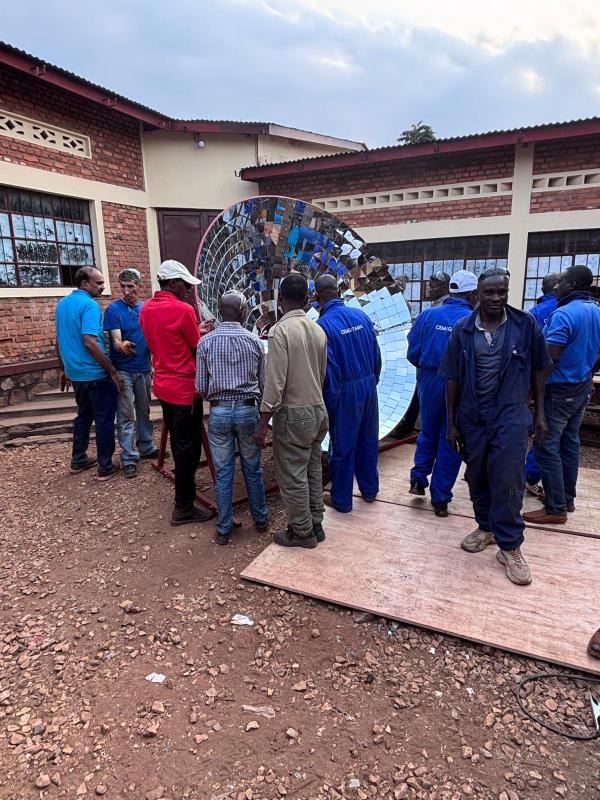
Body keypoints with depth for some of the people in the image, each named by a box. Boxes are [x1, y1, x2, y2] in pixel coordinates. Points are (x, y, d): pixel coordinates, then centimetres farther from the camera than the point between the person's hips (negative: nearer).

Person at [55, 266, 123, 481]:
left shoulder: (62, 304, 11)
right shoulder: (89, 305, -16)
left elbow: (59, 341, 17)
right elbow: (90, 342, -24)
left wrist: (64, 370, 25)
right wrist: (113, 372, -20)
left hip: (76, 373, 8)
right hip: (96, 374, -8)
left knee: (83, 416, 21)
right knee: (104, 420, 2)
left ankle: (78, 460, 30)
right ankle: (105, 467, 9)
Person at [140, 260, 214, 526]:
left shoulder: (146, 308, 6)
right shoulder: (183, 309, -18)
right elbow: (198, 350, -9)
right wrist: (202, 334, 11)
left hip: (162, 384, 8)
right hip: (184, 388, -8)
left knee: (178, 443, 22)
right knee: (188, 446, 1)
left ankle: (185, 487, 39)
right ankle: (183, 508, 9)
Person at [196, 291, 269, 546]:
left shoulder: (206, 342, -4)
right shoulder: (254, 341, -1)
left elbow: (201, 387, -1)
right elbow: (262, 384, 4)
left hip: (219, 411, -1)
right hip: (248, 410, 1)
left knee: (223, 473, 9)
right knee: (253, 469, 16)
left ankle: (223, 529, 19)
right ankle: (260, 519, 31)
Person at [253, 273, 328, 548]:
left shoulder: (281, 330, -16)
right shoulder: (318, 330, 5)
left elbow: (275, 382, -19)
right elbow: (322, 375, 12)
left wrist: (262, 423, -13)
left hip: (293, 414, -7)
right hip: (317, 410, 7)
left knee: (292, 477, 6)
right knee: (312, 471, 17)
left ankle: (302, 533, 18)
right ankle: (315, 524, 29)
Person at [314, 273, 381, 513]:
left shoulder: (323, 325, -16)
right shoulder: (361, 315, 1)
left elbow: (328, 368, -16)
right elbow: (376, 354, 6)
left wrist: (329, 401, -6)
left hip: (345, 392, -5)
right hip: (368, 386, 6)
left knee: (343, 446, 7)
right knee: (368, 440, 18)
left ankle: (341, 499, 20)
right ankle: (370, 489, 33)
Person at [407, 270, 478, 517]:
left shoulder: (427, 315, -4)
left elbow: (412, 353, -2)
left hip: (428, 382, 3)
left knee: (428, 433, 24)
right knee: (449, 441, 10)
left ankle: (418, 479, 21)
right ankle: (440, 498, 17)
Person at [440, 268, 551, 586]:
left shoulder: (526, 324, -4)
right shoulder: (462, 329, -3)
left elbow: (537, 370, 5)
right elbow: (452, 379, 1)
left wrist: (540, 414, 4)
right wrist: (452, 422, 1)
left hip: (510, 416, -2)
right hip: (472, 417, 2)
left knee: (507, 480, -4)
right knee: (477, 477, 14)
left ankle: (510, 546, 12)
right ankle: (487, 527, 36)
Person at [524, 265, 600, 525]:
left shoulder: (564, 314, -19)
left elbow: (549, 357, -24)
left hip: (559, 390, -9)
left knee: (547, 446, -4)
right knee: (570, 443, 16)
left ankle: (556, 508, 1)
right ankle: (567, 498, 27)